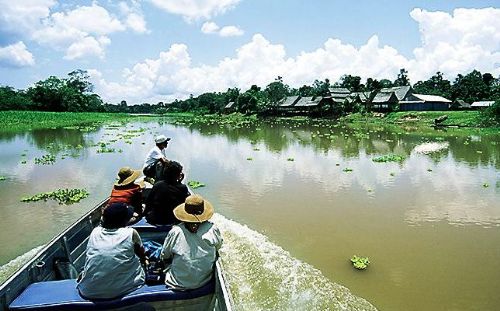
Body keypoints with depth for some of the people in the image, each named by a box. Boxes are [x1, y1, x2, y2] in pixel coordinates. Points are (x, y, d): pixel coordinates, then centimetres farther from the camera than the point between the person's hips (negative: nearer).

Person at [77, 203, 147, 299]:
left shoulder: (95, 231, 4)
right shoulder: (131, 233, -3)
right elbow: (142, 256, 15)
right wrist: (143, 260, 37)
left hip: (89, 292, 4)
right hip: (122, 289, -3)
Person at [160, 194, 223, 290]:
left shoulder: (175, 232, -18)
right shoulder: (212, 229, -16)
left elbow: (165, 256, -3)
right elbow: (218, 246, 4)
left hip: (178, 284, -1)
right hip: (204, 282, 2)